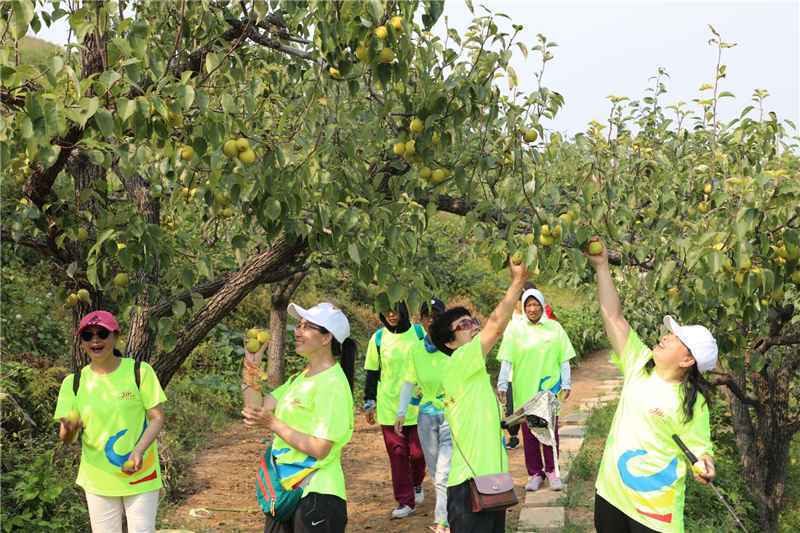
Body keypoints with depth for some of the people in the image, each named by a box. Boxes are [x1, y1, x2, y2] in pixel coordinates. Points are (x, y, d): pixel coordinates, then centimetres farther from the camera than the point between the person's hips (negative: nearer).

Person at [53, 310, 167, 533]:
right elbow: (66, 438, 0)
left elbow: (157, 418, -6)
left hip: (141, 475, -2)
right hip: (98, 480, 3)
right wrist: (70, 429, -25)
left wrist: (139, 450, -23)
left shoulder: (139, 371, -7)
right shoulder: (73, 382, 0)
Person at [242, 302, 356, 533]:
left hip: (316, 494, -9)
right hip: (286, 488, 9)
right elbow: (257, 410, 8)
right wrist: (251, 366, 2)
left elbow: (320, 449, -22)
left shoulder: (333, 385, -17)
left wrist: (273, 424, -18)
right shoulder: (301, 378, 11)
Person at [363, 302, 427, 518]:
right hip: (389, 407, 0)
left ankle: (417, 483, 33)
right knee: (397, 455, 0)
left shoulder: (419, 332, 0)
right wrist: (369, 402, 6)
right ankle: (405, 501, 10)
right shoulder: (378, 338, 1)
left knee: (418, 452, 3)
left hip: (418, 405, 0)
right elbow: (372, 373, 7)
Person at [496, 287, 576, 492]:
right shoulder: (515, 330, -2)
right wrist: (502, 384, -10)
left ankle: (551, 471, 21)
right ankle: (534, 473, 19)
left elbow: (564, 359, 4)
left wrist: (566, 383, 1)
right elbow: (506, 360, -4)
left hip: (549, 390, 0)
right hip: (524, 390, 0)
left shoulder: (555, 328, 1)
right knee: (529, 434, 7)